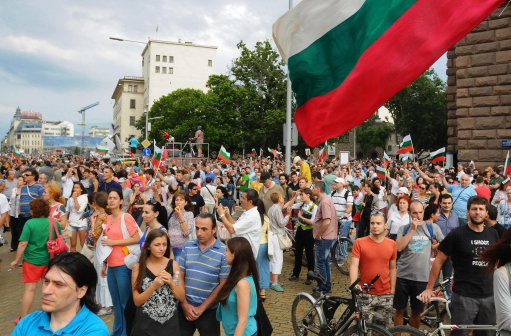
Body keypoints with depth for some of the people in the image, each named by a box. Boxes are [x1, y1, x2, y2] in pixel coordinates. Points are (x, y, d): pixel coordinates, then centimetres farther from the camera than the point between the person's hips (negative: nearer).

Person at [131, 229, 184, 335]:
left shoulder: (173, 265, -4)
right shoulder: (138, 267, -7)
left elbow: (182, 297, -1)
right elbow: (137, 301, -7)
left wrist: (171, 283, -16)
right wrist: (154, 286, -20)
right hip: (146, 324, -1)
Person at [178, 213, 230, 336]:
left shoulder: (224, 252, -12)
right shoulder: (187, 247, -1)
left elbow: (223, 285, -11)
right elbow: (180, 276, 3)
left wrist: (201, 308, -10)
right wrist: (184, 304, -3)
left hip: (208, 310, -3)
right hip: (185, 307, 3)